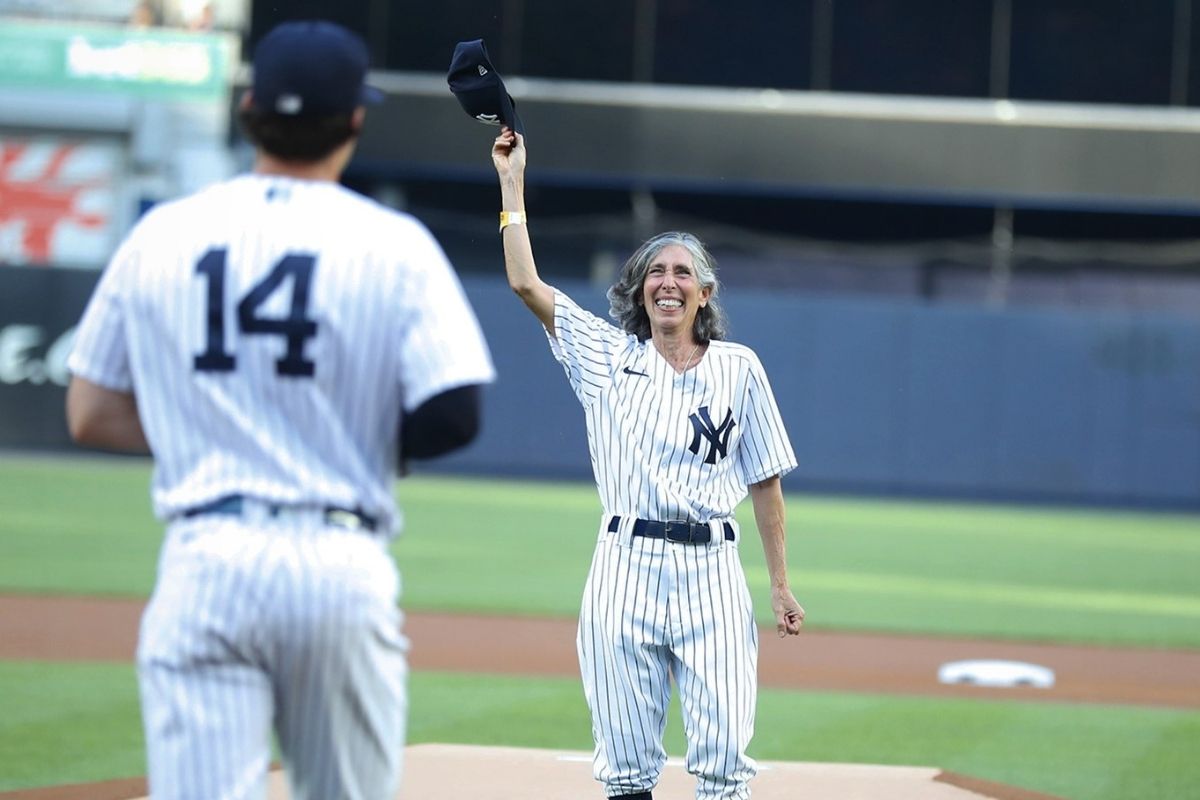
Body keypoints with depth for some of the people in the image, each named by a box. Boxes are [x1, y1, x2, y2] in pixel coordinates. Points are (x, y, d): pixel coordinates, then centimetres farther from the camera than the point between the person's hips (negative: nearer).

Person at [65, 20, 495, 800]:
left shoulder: (160, 236, 7)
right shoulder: (394, 245, -1)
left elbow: (90, 414, 11)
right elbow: (453, 414, -9)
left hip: (205, 559, 1)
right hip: (344, 562, -1)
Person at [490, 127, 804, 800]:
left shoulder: (739, 368, 9)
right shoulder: (608, 357, 10)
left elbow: (765, 481, 9)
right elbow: (526, 283, 2)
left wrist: (782, 585, 5)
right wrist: (512, 182, 2)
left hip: (712, 571, -1)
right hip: (626, 563, 1)